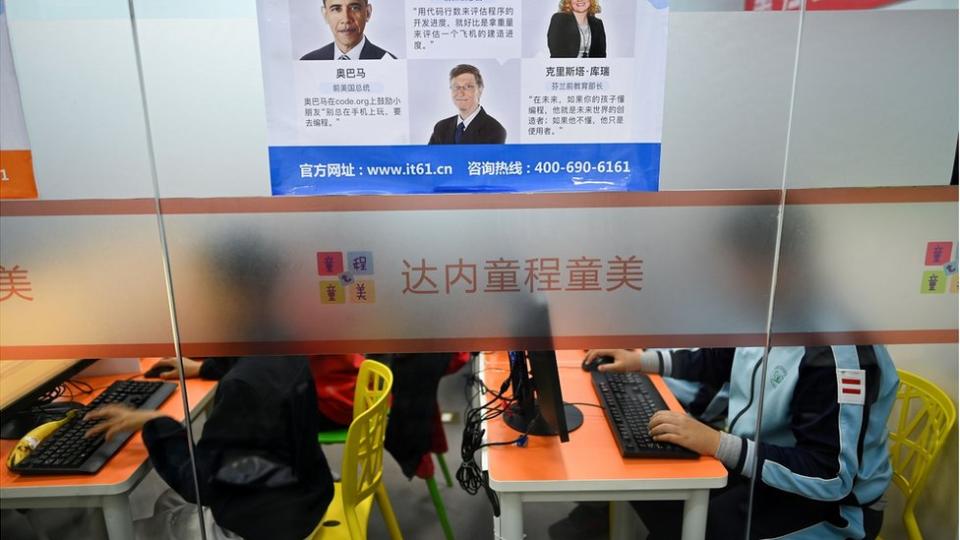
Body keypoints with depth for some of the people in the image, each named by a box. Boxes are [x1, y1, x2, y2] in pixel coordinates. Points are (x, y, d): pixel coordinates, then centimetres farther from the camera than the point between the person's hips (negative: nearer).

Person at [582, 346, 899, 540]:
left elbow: (832, 476, -30)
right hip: (750, 461, 8)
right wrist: (639, 360, 9)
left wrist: (715, 443, -33)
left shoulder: (841, 354, -29)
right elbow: (715, 360, 15)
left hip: (828, 501, -8)